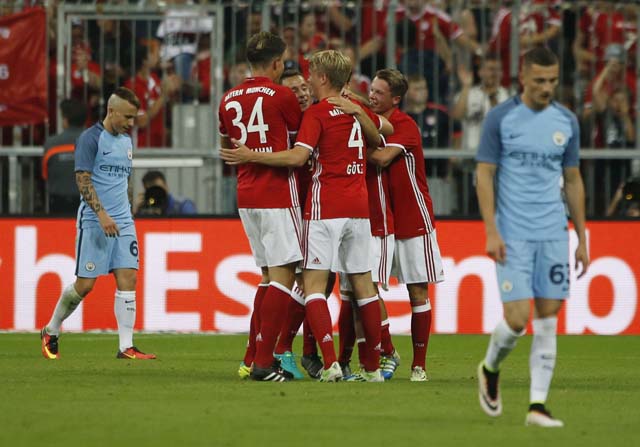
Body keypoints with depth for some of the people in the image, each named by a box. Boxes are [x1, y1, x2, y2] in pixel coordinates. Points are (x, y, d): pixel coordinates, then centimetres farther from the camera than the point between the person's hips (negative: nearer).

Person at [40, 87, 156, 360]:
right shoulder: (90, 138, -8)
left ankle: (126, 346, -6)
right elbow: (83, 180, -14)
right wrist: (102, 214, -23)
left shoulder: (126, 141, 16)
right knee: (85, 284, -4)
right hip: (94, 223, -7)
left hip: (123, 223, 7)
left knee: (128, 278, -5)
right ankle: (51, 332, 16)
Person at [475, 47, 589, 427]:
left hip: (554, 235, 3)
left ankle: (538, 405, 2)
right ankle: (490, 369, 21)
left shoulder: (567, 122, 8)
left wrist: (582, 238, 12)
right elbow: (484, 175, -3)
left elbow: (573, 181, 14)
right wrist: (491, 232, -11)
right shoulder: (501, 118, -3)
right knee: (517, 319, -9)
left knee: (548, 320, -1)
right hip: (513, 235, -3)